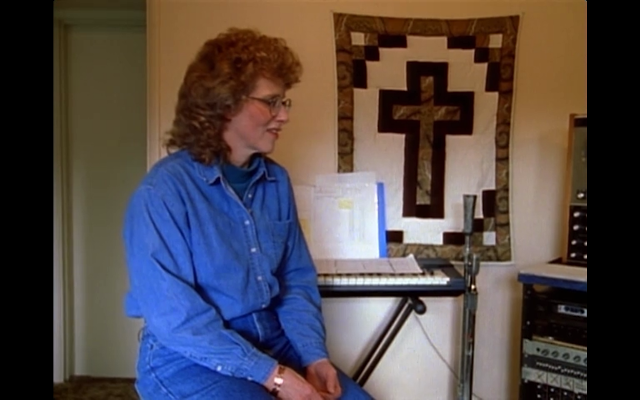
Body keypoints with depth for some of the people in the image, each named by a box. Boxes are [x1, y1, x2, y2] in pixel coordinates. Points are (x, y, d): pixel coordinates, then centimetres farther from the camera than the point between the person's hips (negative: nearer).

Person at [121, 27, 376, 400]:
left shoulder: (277, 181, 3)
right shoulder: (163, 191, -17)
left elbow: (297, 279, 7)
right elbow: (174, 316, -20)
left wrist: (315, 356, -7)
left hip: (271, 341, 6)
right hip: (188, 358, -5)